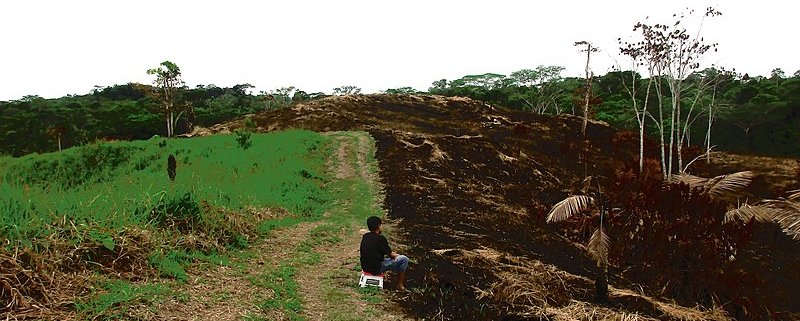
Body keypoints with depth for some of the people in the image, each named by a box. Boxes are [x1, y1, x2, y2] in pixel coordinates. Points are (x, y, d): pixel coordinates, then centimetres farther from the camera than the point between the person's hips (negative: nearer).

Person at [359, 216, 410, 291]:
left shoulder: (365, 237, 6)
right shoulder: (380, 238, -15)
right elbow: (391, 255, -4)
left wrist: (391, 253, 20)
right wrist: (396, 255, 18)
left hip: (365, 267, 8)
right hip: (376, 269, -8)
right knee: (404, 259, 0)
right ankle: (400, 285, 8)